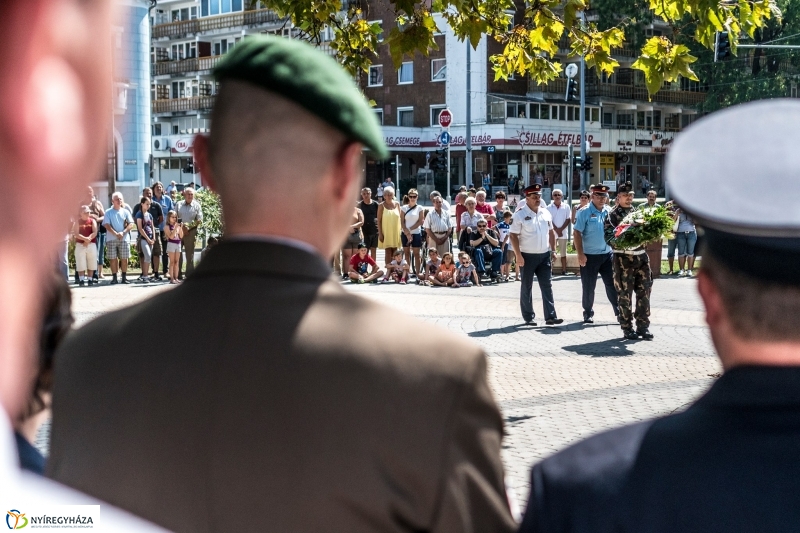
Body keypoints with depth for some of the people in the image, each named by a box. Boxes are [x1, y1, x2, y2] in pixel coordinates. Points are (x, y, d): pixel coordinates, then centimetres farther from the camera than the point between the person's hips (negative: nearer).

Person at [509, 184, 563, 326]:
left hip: (544, 255, 5)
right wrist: (518, 256, -17)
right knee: (526, 287, 6)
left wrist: (552, 250, 10)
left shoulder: (545, 213, 8)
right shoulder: (519, 214, -9)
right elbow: (514, 236, -11)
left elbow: (551, 232, 17)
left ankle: (550, 316, 1)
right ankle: (528, 317, 14)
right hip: (528, 256, -5)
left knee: (547, 286, 1)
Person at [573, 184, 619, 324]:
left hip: (607, 254, 4)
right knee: (588, 287, 5)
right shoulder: (585, 212, -8)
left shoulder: (609, 211, 7)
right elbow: (577, 233, -11)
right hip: (590, 255, -4)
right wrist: (580, 254, -16)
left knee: (612, 284, 7)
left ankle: (619, 311, 14)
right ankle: (588, 314, 16)